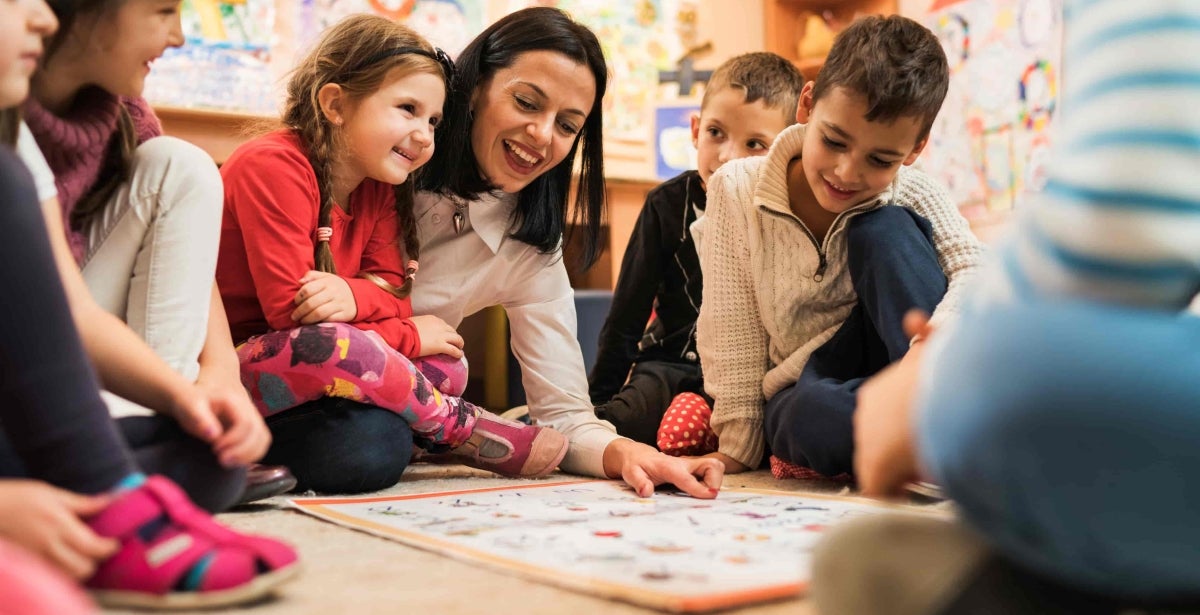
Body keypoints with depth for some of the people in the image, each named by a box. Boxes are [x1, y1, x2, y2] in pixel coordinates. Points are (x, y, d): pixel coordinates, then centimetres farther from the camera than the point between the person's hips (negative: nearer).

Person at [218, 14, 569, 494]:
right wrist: (410, 337, -15)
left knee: (447, 365, -3)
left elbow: (393, 293, 0)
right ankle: (461, 427, -12)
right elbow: (289, 310, -23)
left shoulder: (378, 185, 5)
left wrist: (351, 296, -26)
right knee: (330, 347, -36)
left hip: (304, 372, 8)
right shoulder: (273, 165, -18)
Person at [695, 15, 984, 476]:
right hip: (800, 396, -1)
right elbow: (732, 337, -8)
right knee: (817, 417, -40)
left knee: (884, 228, -23)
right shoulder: (736, 190, -9)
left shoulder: (913, 197, -7)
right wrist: (736, 452, -11)